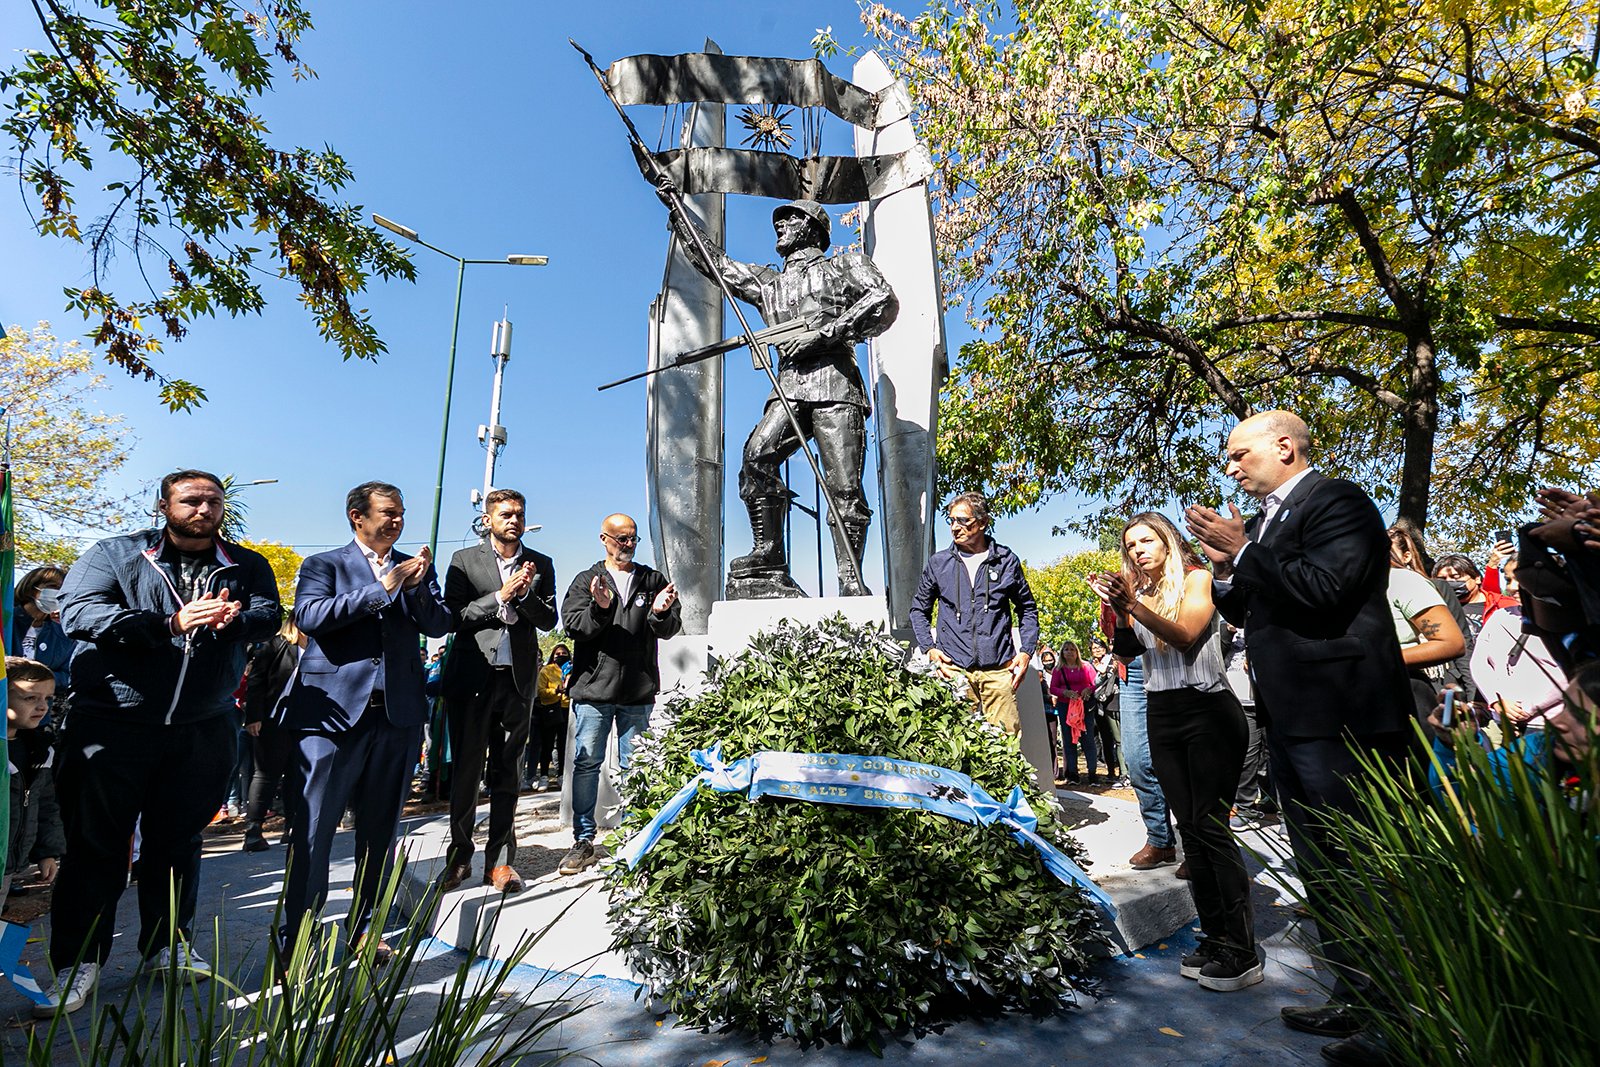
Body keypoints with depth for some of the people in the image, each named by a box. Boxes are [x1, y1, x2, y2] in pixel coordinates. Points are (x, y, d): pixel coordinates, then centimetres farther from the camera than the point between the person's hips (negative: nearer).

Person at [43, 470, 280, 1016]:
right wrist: (170, 624, -23)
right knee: (95, 842, 4)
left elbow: (268, 615, -4)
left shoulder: (246, 566, 7)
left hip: (202, 728, 2)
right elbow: (77, 611, -11)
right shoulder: (115, 554, 2)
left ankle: (168, 947, 27)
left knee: (177, 840, 13)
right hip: (114, 721, -2)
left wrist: (234, 618, -27)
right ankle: (78, 963, 18)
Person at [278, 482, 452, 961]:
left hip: (398, 715, 3)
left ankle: (364, 929, 27)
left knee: (380, 832, 12)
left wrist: (415, 587, -15)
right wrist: (383, 587, -17)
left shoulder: (416, 567, 12)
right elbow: (309, 616, -14)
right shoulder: (323, 565, 4)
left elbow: (440, 625, 2)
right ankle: (295, 939, 18)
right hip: (332, 712, -3)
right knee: (310, 831, 3)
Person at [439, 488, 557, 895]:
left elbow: (549, 620, 4)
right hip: (471, 677, -1)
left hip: (518, 678, 2)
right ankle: (460, 855, 24)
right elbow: (453, 617, -4)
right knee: (465, 770, 8)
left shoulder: (541, 564, 8)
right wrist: (500, 596, -14)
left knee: (508, 774, 8)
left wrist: (526, 593, -13)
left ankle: (500, 860, 18)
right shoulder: (465, 560, 3)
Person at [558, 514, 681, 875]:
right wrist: (600, 608, -23)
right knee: (587, 763, 5)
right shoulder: (586, 580, 8)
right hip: (593, 688, 0)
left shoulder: (653, 580, 9)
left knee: (634, 766, 7)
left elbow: (670, 629, 1)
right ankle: (584, 840, 18)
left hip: (639, 692, 1)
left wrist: (661, 613, -21)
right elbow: (573, 625, -4)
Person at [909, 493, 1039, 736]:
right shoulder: (938, 563, 7)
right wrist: (929, 648, 4)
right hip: (954, 669, 0)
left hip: (998, 670, 0)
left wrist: (1026, 652, 6)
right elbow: (919, 609, 16)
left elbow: (1028, 608, 17)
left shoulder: (1007, 561, 7)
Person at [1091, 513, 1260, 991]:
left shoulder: (1196, 577, -2)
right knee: (1190, 829, 8)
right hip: (1162, 716, 6)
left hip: (1208, 710, -6)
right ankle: (1214, 938, 16)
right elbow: (1127, 650, -1)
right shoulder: (1140, 592, 13)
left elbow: (1185, 634, -18)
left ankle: (1244, 952, 1)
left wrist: (1133, 605, -31)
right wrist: (1117, 611, -17)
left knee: (1211, 826, -8)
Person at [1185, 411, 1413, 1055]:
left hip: (1339, 720, -10)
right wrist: (1228, 567, 2)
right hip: (1288, 719, 10)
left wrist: (1243, 550, -16)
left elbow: (1325, 590, -25)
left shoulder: (1338, 501, -10)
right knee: (1319, 872, 17)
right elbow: (1243, 613, 19)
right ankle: (1355, 999, 31)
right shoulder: (1266, 521, 16)